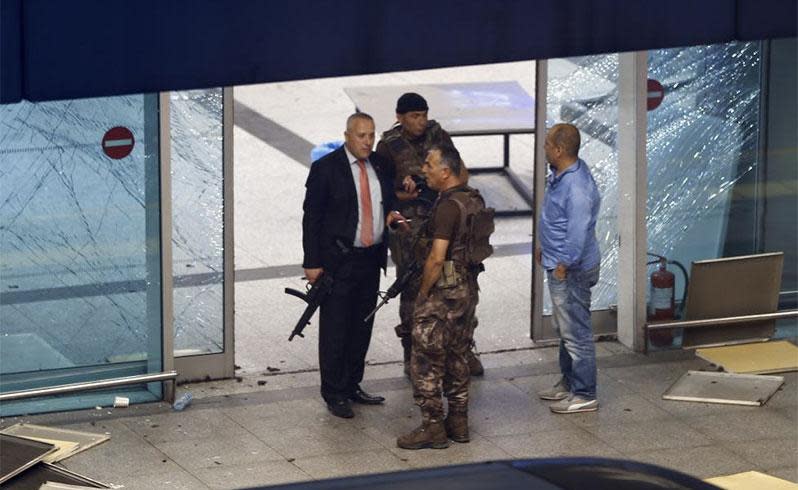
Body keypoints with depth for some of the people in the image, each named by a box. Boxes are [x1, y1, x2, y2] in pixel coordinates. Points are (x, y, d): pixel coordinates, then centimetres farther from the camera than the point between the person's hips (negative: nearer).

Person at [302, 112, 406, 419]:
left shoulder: (381, 166, 8)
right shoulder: (325, 169, -9)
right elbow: (312, 217, -8)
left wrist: (390, 215, 1)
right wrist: (312, 262, -12)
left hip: (371, 258, 6)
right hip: (338, 261, -6)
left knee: (362, 327, 13)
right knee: (335, 329, 0)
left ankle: (352, 386, 25)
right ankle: (334, 394, 8)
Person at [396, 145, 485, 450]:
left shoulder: (448, 206, -21)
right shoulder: (475, 200, 7)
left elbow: (437, 258, -24)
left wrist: (423, 292, -13)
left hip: (443, 291, -9)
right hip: (469, 288, 9)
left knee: (427, 361, 0)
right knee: (457, 357, 17)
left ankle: (432, 427, 3)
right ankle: (459, 422, 23)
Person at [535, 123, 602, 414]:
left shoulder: (577, 188, -29)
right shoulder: (561, 175, 4)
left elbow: (578, 233, -28)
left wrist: (564, 265, -19)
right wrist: (545, 248, 22)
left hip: (571, 270, -11)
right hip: (558, 264, 11)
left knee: (576, 333, -1)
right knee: (564, 328, 22)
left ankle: (584, 395, 9)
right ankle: (568, 383, 36)